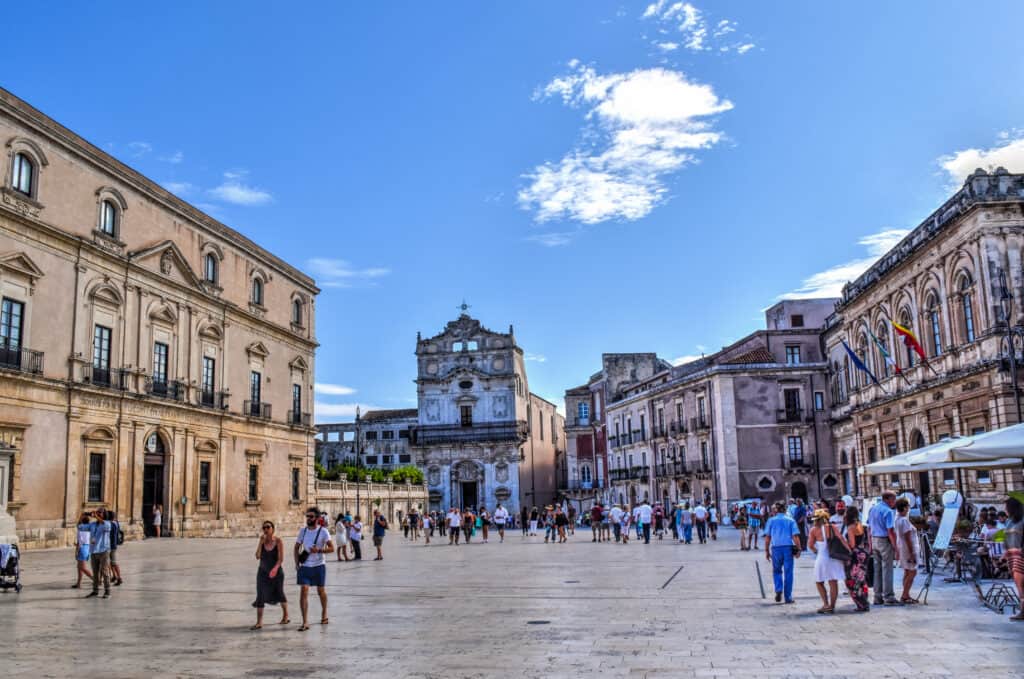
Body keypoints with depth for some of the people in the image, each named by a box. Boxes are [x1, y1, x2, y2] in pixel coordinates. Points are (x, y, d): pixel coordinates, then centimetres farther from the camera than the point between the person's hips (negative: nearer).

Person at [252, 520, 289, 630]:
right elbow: (257, 556, -12)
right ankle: (259, 622, -4)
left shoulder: (278, 541, -11)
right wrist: (261, 542, -17)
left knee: (279, 594, 13)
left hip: (276, 572, -2)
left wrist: (275, 568, -32)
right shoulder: (262, 541, -3)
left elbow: (281, 558, -16)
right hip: (263, 572, 2)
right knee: (260, 596, -6)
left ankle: (285, 616, 34)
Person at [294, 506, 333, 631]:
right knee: (303, 591, -9)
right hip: (304, 566, 2)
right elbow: (297, 547, 11)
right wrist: (297, 563, 2)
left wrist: (319, 550, -24)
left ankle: (324, 614, 36)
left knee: (321, 591, 12)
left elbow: (331, 548, -9)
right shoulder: (303, 530, 2)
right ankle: (305, 622, -8)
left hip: (319, 566, -2)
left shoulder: (323, 531, -8)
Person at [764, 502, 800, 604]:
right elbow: (795, 536, -2)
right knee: (788, 573, 5)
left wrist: (766, 551, 8)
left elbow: (767, 537, 4)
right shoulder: (791, 520, 6)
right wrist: (798, 549, 0)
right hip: (788, 547, 0)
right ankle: (788, 597, 8)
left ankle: (778, 590, -7)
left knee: (777, 571, 15)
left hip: (776, 548, 0)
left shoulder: (771, 520, 7)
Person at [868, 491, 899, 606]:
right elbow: (890, 531, -19)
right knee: (887, 569, -2)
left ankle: (878, 597, 16)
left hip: (874, 540, 8)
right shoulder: (888, 511, -14)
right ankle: (888, 597, 0)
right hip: (885, 541, -8)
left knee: (877, 569, 12)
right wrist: (895, 547, -15)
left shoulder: (873, 509, 11)